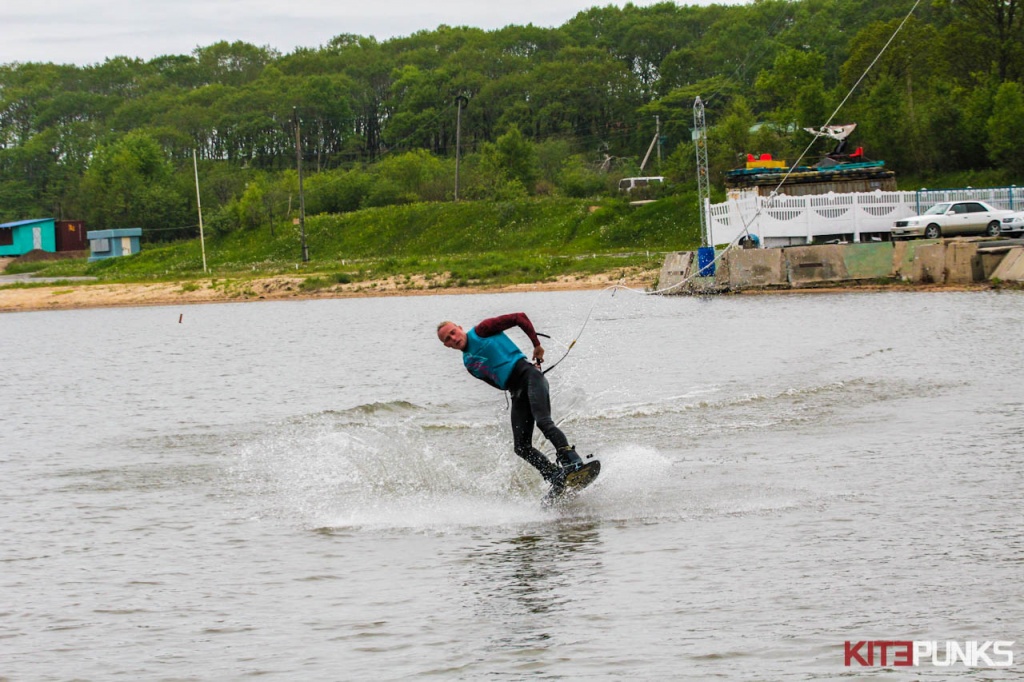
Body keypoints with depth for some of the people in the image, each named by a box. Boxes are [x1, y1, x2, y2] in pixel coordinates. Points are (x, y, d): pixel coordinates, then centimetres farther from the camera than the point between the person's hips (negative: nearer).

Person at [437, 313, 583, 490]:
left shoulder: (481, 331, 5)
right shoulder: (469, 363, 20)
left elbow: (519, 318, 4)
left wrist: (536, 344, 1)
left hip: (528, 374, -6)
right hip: (516, 391, 6)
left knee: (543, 421, -27)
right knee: (521, 447, -7)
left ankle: (574, 462, -34)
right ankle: (557, 479, -4)